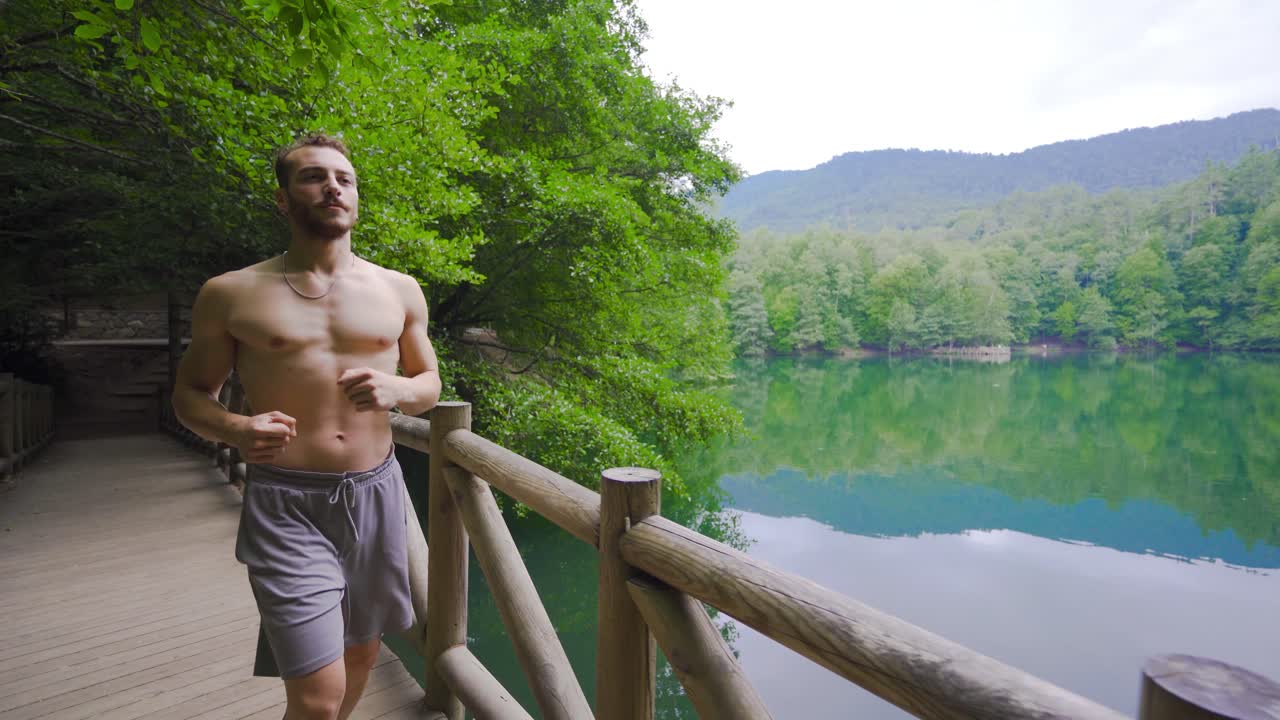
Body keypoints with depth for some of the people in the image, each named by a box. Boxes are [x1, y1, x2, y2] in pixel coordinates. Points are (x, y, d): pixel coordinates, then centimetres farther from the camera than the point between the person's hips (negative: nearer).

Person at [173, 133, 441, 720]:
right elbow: (190, 392, 7)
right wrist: (234, 429, -15)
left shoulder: (399, 291, 4)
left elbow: (430, 384, 13)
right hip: (286, 503, -3)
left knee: (361, 654, 20)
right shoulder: (230, 295, -1)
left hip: (374, 495, 3)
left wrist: (398, 390, -12)